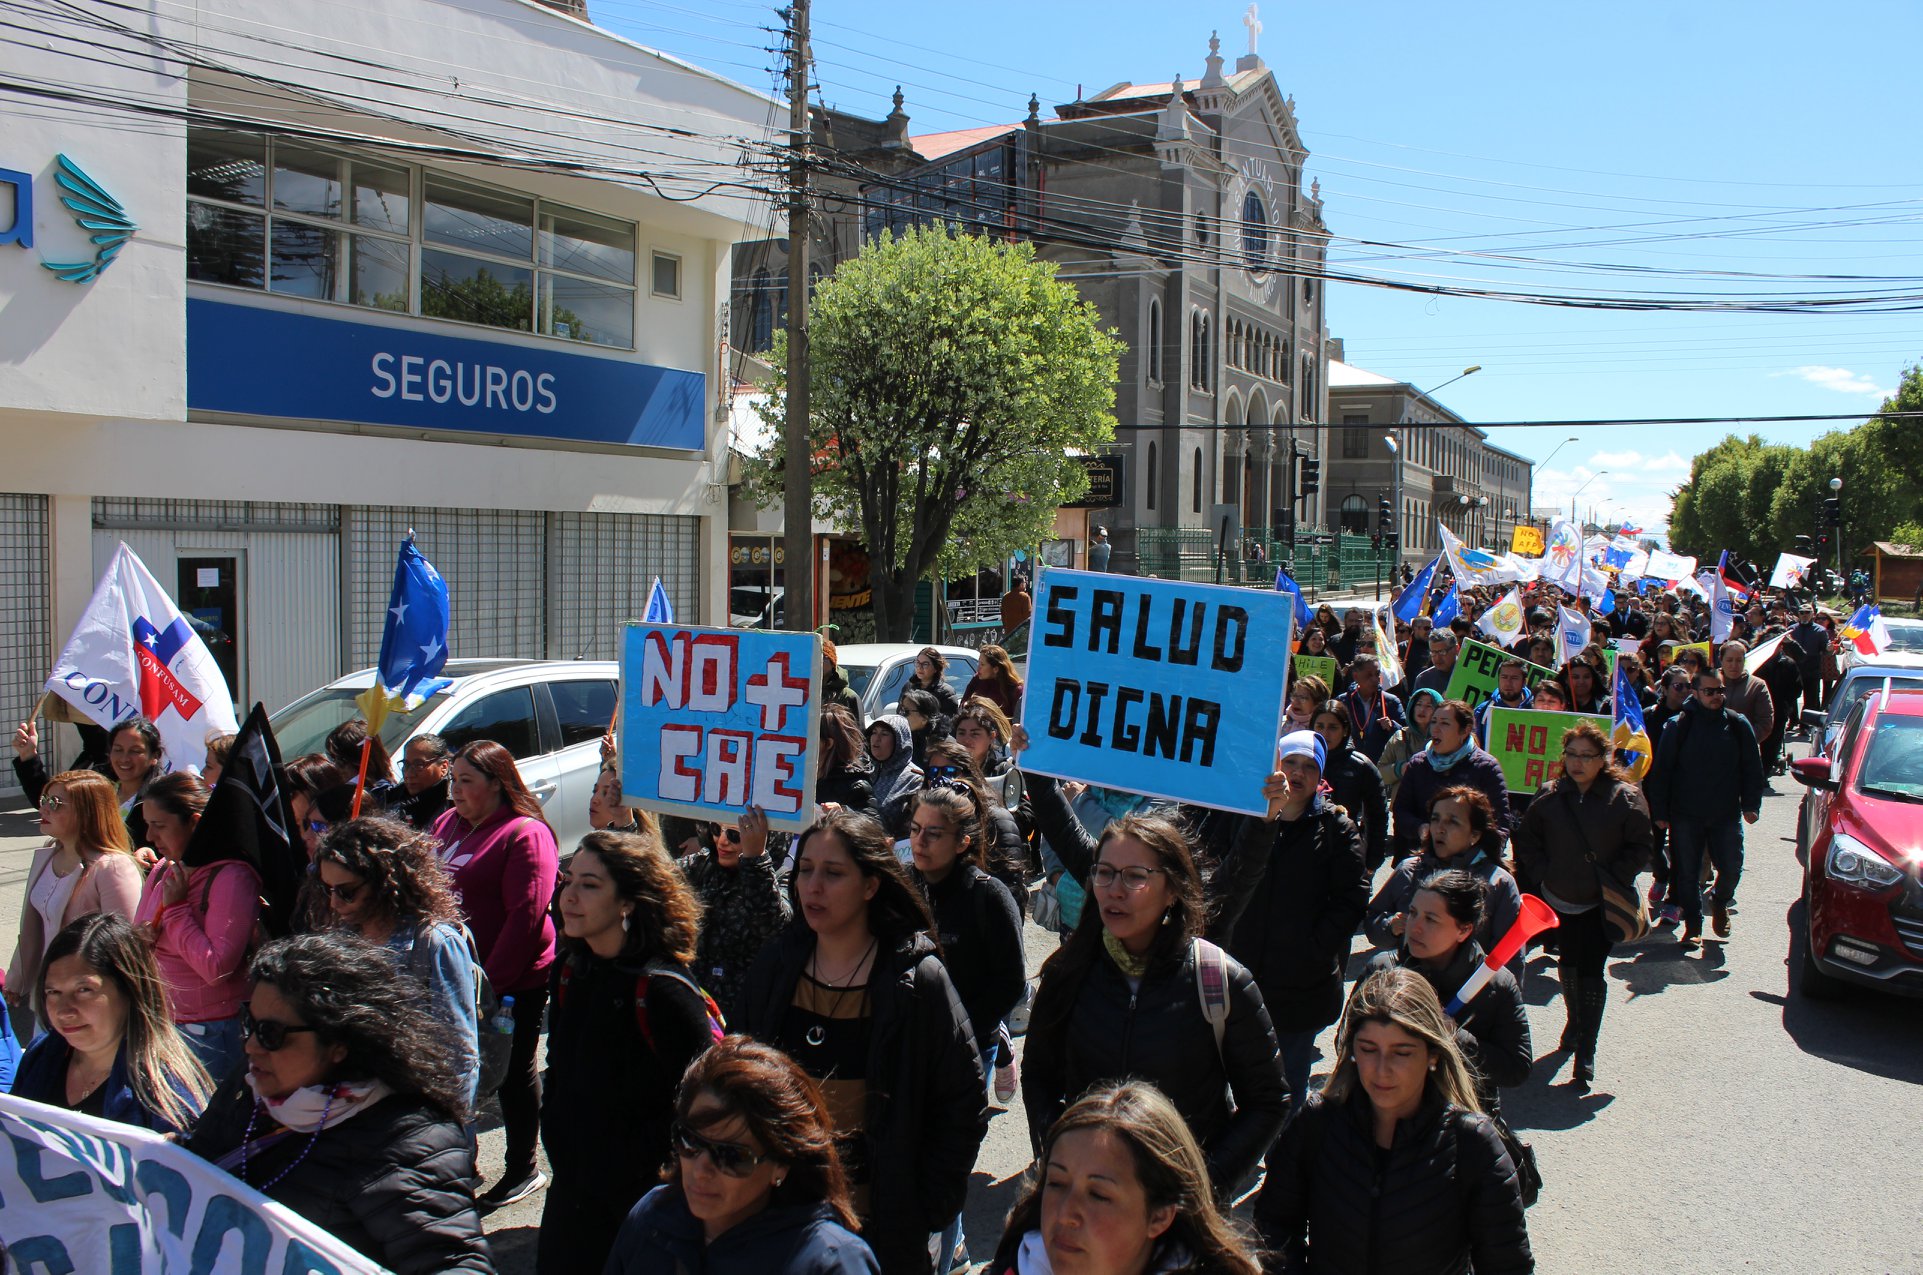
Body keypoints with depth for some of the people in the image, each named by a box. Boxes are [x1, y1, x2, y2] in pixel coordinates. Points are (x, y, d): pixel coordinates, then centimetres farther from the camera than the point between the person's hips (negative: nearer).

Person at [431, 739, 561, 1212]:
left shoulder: (525, 834, -14)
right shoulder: (448, 824, 9)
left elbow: (525, 916, -19)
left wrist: (490, 983, -20)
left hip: (515, 982, -7)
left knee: (514, 1073, 7)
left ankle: (522, 1172, 22)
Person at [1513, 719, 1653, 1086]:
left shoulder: (1625, 797, -9)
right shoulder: (1550, 797, -2)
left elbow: (1640, 847, -4)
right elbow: (1526, 840, 9)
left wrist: (1613, 880, -12)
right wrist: (1542, 875, -2)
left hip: (1602, 903, -3)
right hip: (1560, 898, 3)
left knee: (1591, 970, -7)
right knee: (1568, 965, 15)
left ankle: (1586, 1050, -2)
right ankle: (1575, 1021, 42)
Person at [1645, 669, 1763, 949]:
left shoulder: (1738, 725, 3)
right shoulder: (1678, 726, -3)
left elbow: (1752, 768, 7)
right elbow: (1660, 772, -1)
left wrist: (1750, 805, -2)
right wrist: (1660, 811, -5)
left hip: (1726, 815, 1)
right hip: (1686, 816, -1)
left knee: (1732, 869, 1)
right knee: (1687, 873, 3)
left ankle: (1719, 902, 33)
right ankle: (1693, 924, 18)